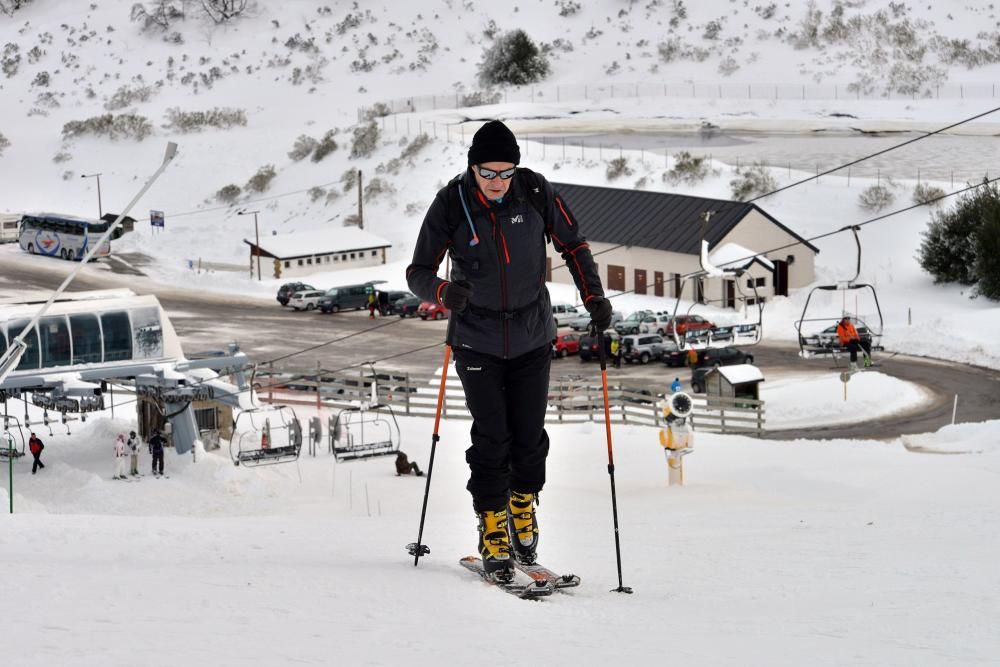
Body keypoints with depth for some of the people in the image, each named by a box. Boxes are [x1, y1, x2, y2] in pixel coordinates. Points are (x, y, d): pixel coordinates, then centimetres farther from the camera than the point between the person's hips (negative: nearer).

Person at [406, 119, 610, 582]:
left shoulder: (535, 192, -12)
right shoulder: (451, 204, -17)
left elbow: (572, 244, 3)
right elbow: (418, 273, -14)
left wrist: (594, 296, -7)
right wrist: (445, 292, -36)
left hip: (532, 335, 2)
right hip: (477, 338, -2)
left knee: (529, 435, 3)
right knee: (491, 438, -7)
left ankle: (523, 506, 29)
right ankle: (492, 528, 7)